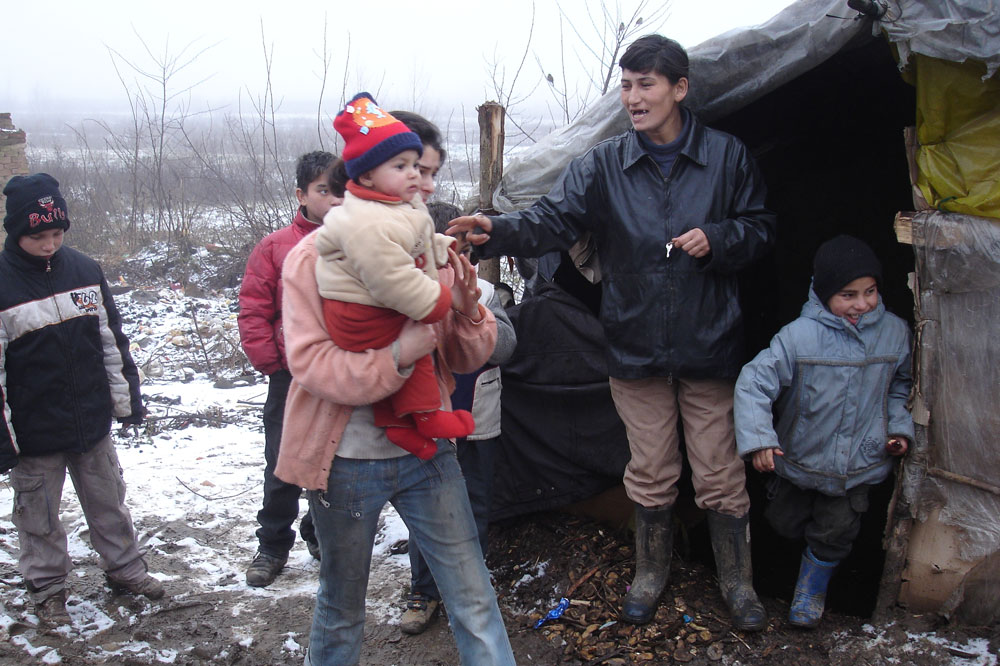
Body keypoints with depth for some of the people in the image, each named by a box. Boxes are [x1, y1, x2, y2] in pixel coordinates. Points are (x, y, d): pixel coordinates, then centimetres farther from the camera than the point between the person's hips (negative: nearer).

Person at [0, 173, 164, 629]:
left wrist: (127, 399, 10)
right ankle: (46, 588, 29)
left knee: (109, 501, 17)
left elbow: (112, 340, 9)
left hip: (93, 421, 4)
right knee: (39, 516, 11)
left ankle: (124, 568, 34)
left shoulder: (85, 271, 0)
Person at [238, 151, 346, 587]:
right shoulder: (275, 248, -3)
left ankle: (322, 535, 34)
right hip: (293, 378, -1)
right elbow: (253, 312, -1)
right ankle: (273, 544, 23)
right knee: (283, 466, 6)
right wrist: (271, 363, -6)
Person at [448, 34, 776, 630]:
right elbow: (553, 218, -11)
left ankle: (737, 581, 26)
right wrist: (498, 230, -30)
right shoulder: (604, 165, 0)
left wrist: (717, 239, -14)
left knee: (720, 473, 6)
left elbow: (761, 227, 6)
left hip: (710, 346, -1)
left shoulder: (727, 157, -2)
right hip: (636, 348, 1)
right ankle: (652, 571, 34)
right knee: (650, 472, 13)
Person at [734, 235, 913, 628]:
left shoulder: (894, 333, -5)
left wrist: (899, 427, 0)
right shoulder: (799, 336, -20)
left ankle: (812, 588, 36)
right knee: (785, 523, 14)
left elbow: (899, 385, 13)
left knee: (836, 531, 7)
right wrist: (758, 439, -30)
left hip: (860, 460, 1)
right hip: (801, 458, -1)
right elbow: (754, 382, -21)